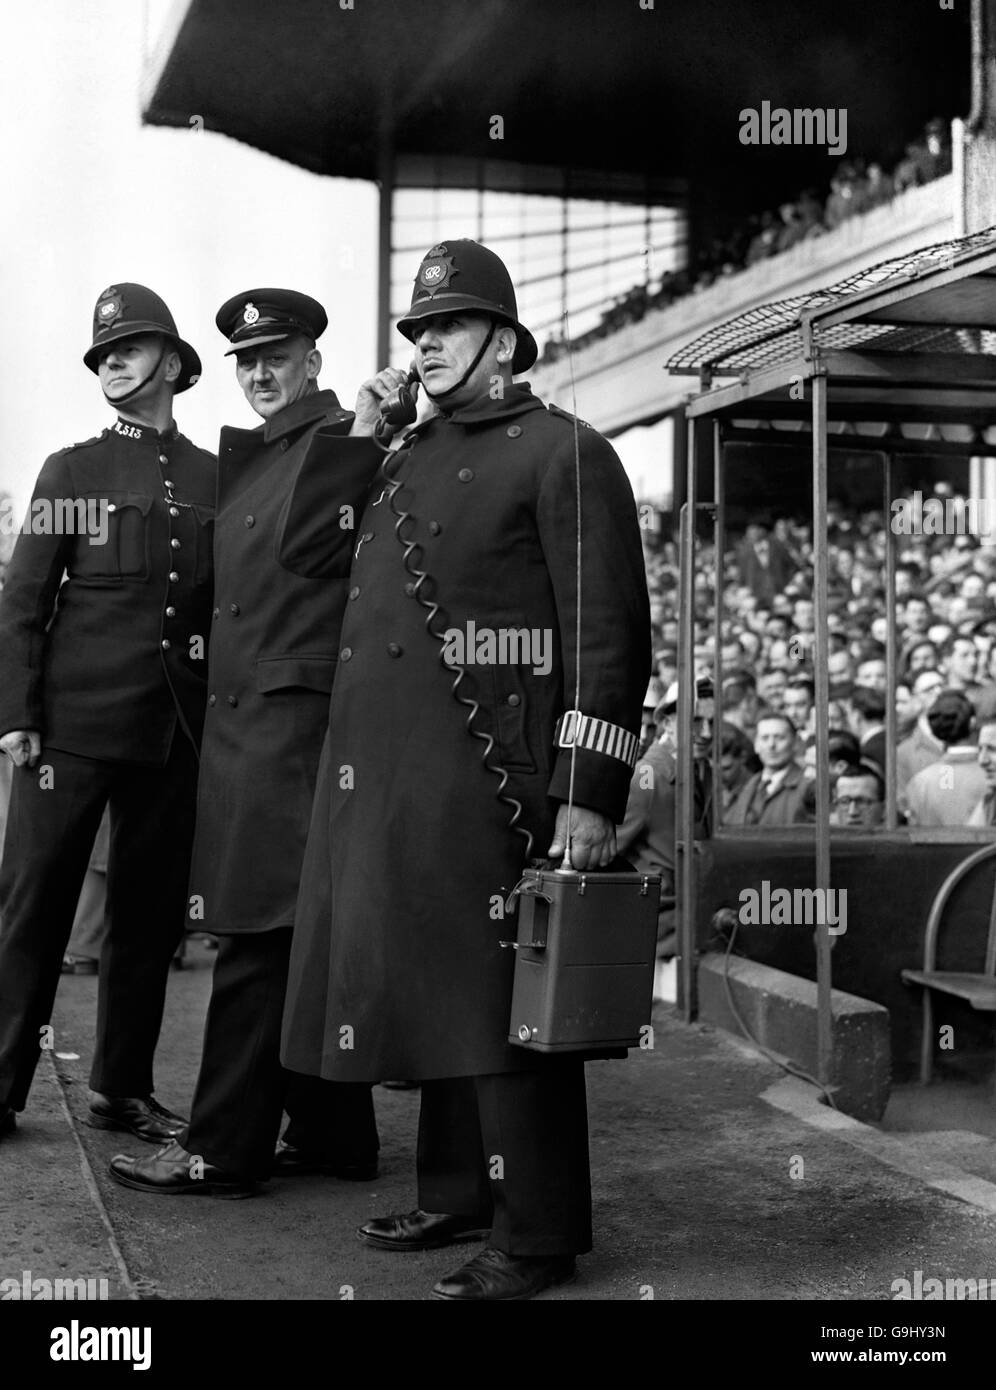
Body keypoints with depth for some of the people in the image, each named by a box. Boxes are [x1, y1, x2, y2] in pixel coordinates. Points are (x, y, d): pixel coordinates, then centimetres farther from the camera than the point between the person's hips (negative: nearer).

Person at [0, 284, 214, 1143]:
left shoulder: (217, 479, 11)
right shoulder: (71, 471, 6)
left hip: (175, 734, 2)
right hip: (72, 722, -2)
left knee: (152, 914, 7)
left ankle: (124, 1090, 18)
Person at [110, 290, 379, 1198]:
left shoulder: (347, 446, -7)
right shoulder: (245, 459, 19)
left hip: (292, 723, -9)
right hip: (238, 726, 9)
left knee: (259, 939, -4)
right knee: (303, 945, 13)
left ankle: (223, 1149, 4)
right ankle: (336, 1136, 23)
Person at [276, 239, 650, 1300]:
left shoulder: (563, 453, -4)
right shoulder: (406, 458, 21)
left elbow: (611, 628, -11)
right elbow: (304, 549, 19)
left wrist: (591, 793, -18)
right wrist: (360, 434, 10)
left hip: (488, 774, -8)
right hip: (382, 777, 8)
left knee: (503, 999, -3)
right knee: (427, 985, 15)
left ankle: (538, 1236, 8)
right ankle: (458, 1192, 29)